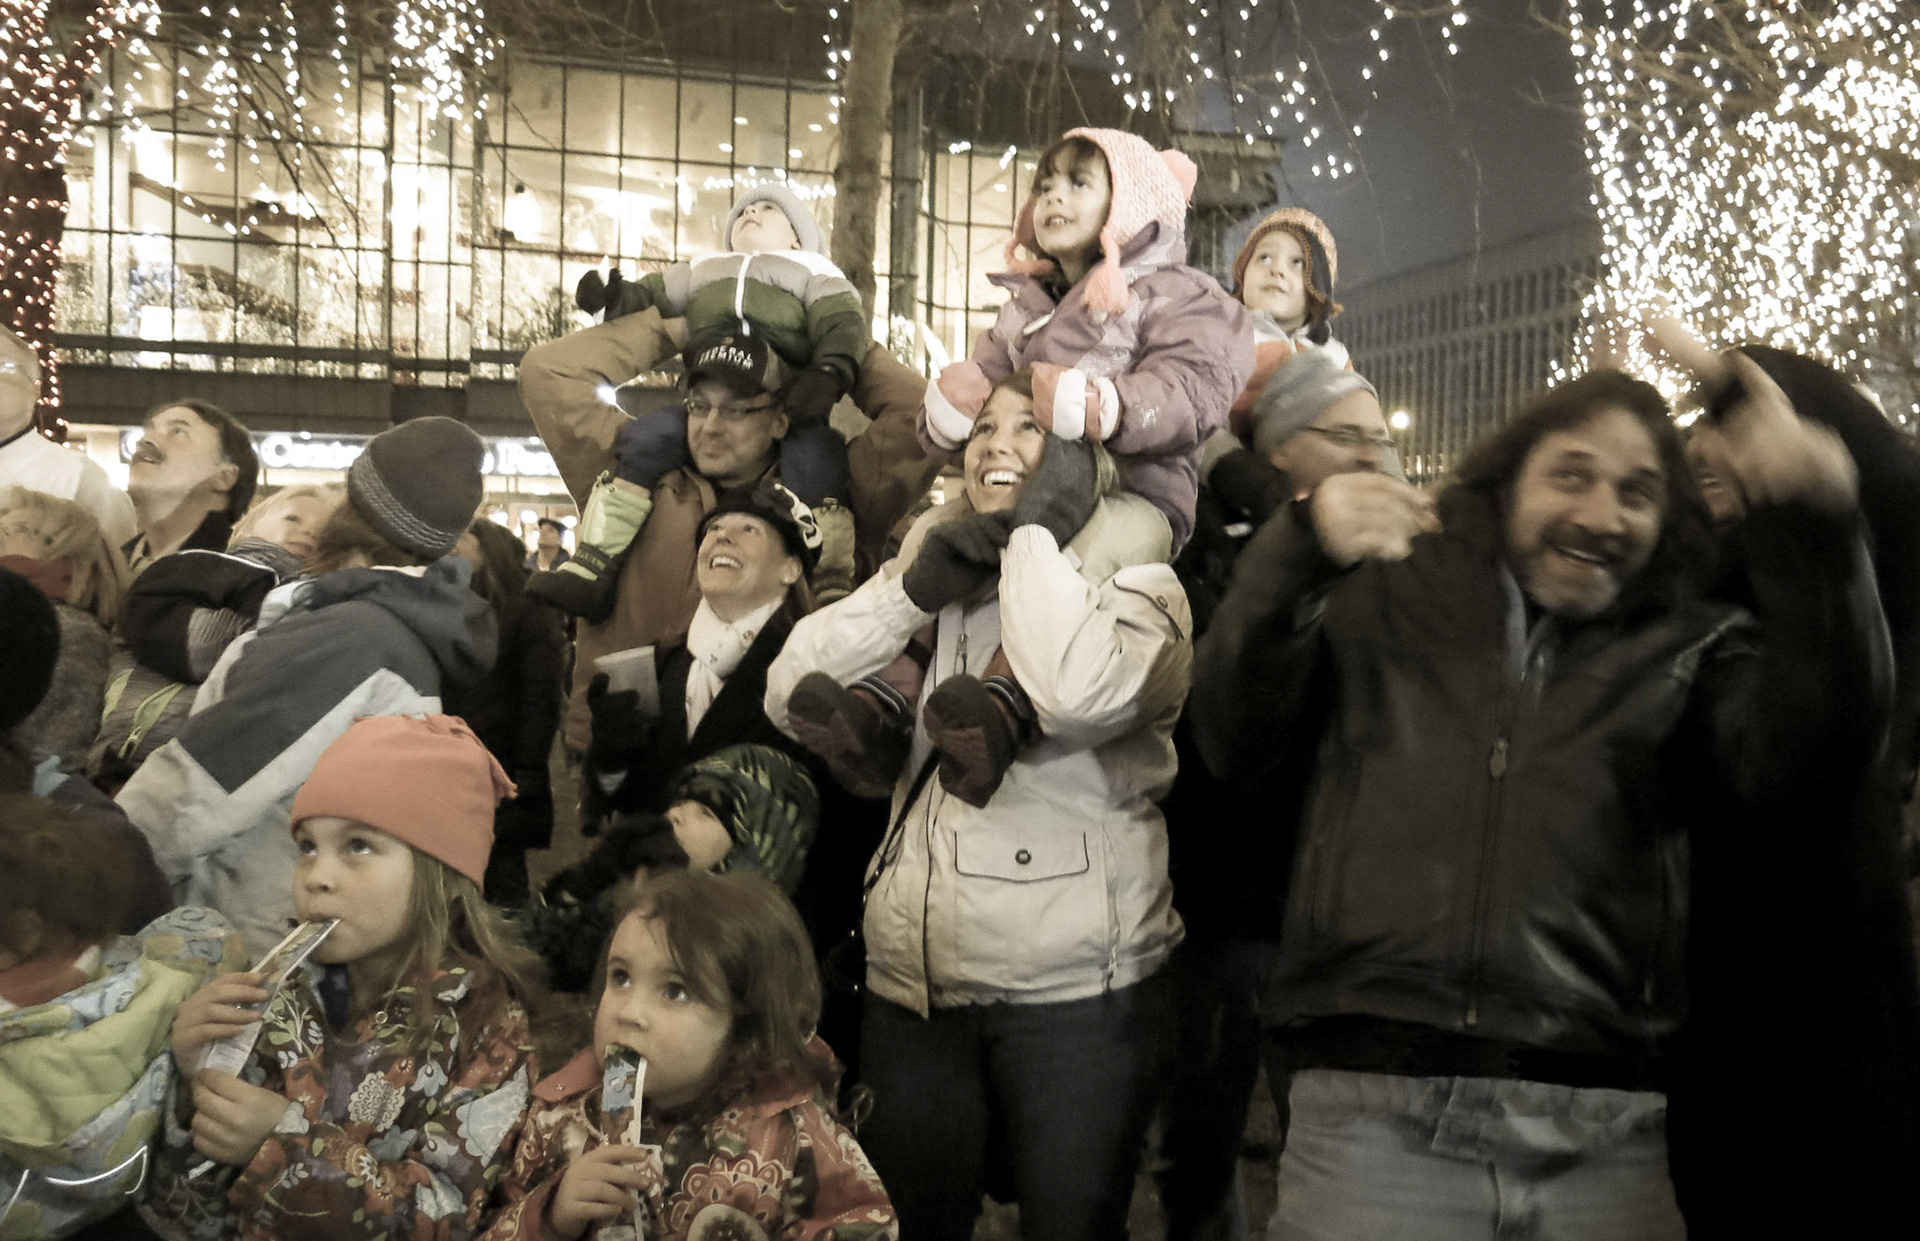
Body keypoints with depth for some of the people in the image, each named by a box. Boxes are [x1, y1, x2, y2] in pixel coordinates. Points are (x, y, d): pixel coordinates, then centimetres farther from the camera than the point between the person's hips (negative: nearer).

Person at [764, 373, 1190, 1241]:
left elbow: (1077, 696, -27)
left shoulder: (1137, 585, -3)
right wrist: (914, 586, -10)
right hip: (910, 985, 5)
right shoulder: (943, 576, 11)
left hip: (1075, 993, -4)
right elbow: (791, 697, 0)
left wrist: (1039, 519, -17)